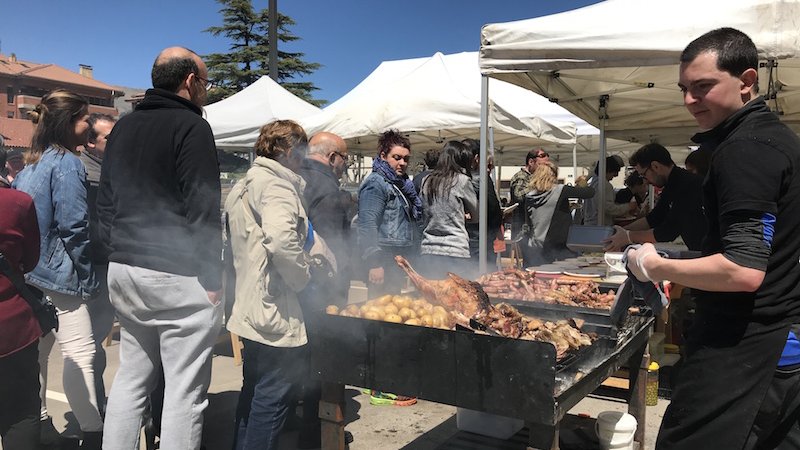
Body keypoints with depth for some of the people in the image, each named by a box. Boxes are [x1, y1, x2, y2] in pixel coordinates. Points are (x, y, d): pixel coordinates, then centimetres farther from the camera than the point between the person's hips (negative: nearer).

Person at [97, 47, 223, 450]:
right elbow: (202, 209, -15)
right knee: (184, 390, 0)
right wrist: (212, 279, -12)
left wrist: (116, 255, 19)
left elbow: (104, 203, 18)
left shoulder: (122, 128, 16)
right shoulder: (191, 126, -9)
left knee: (132, 378, 17)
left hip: (123, 269, 8)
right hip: (178, 277, -8)